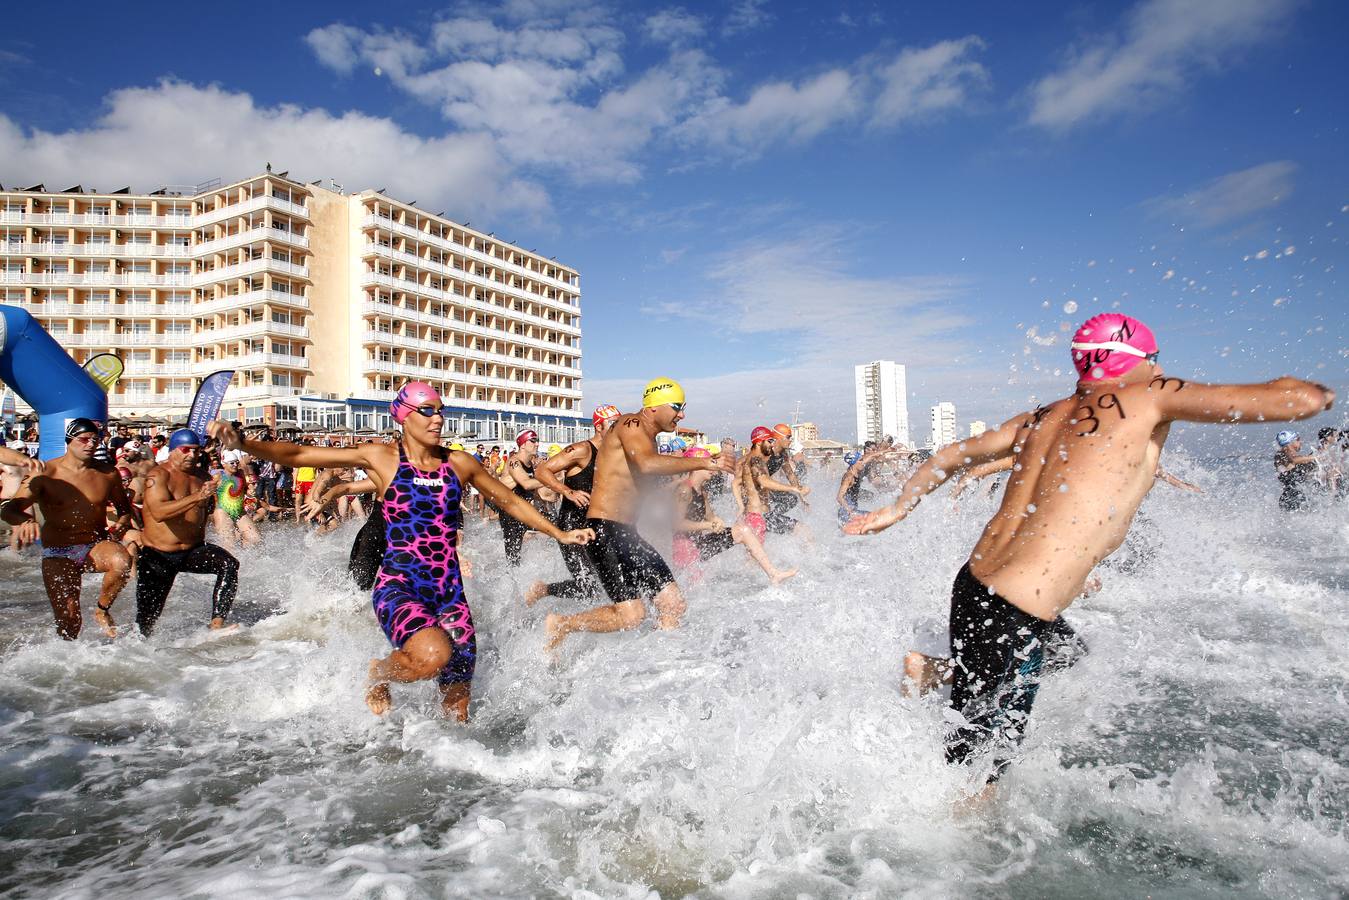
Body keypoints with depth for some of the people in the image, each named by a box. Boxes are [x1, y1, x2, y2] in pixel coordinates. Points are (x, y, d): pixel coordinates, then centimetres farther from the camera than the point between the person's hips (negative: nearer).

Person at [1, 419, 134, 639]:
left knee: (122, 560, -35)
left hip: (96, 546, 1)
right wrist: (25, 520, -37)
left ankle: (102, 610, -8)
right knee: (68, 618, -5)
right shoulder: (46, 474, -6)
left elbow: (124, 507, 15)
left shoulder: (108, 473, 1)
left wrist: (121, 526, -7)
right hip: (58, 553, -1)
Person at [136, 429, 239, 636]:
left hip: (193, 550, 4)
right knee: (148, 616, 1)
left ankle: (216, 626, -27)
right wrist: (197, 497, -41)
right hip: (158, 556, -4)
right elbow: (158, 512, -32)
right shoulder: (159, 476, -13)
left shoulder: (204, 477, 5)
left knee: (229, 565, -26)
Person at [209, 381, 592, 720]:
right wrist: (242, 444, -19)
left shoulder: (460, 464, 9)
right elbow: (297, 455, -3)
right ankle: (378, 674, 2)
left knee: (457, 714, 2)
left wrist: (559, 533, 23)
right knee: (433, 653, -34)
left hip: (450, 592, 4)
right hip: (399, 585, -3)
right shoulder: (381, 458, 1)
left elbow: (510, 501, 21)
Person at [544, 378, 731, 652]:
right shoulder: (631, 424, -11)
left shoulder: (650, 439, 19)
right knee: (631, 614, -16)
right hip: (605, 530, -10)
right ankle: (560, 624, 5)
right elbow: (647, 465, -31)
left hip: (628, 533, 10)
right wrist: (702, 462, -28)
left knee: (674, 606, 2)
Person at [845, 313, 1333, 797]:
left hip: (973, 585, 9)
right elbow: (1302, 400, -5)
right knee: (975, 782, 7)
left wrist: (896, 510, 30)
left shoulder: (1042, 418, 12)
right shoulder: (1148, 398, -6)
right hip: (1011, 618, -8)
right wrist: (1315, 391, 18)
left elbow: (953, 454, 20)